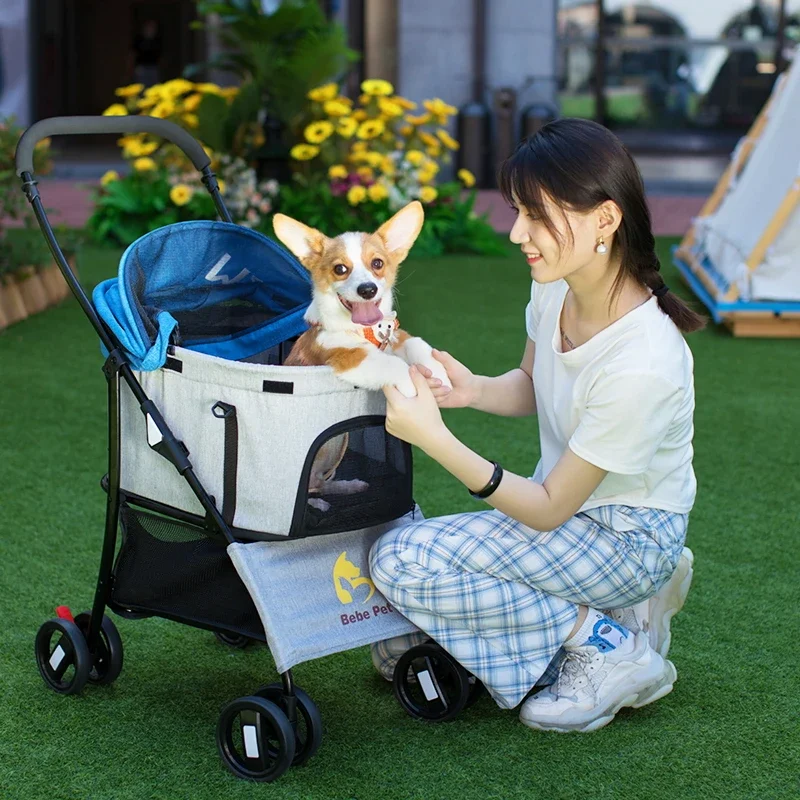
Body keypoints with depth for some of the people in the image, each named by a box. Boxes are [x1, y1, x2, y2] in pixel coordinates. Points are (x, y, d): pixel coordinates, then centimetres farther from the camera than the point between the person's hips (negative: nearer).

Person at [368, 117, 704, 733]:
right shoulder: (557, 286, -11)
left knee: (405, 561, -22)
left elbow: (550, 509, -24)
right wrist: (475, 389, -12)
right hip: (567, 503, 8)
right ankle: (621, 603, 12)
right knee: (401, 652, 7)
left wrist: (434, 439, -33)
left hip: (626, 537, -8)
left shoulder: (642, 365, -33)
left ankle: (610, 645, -8)